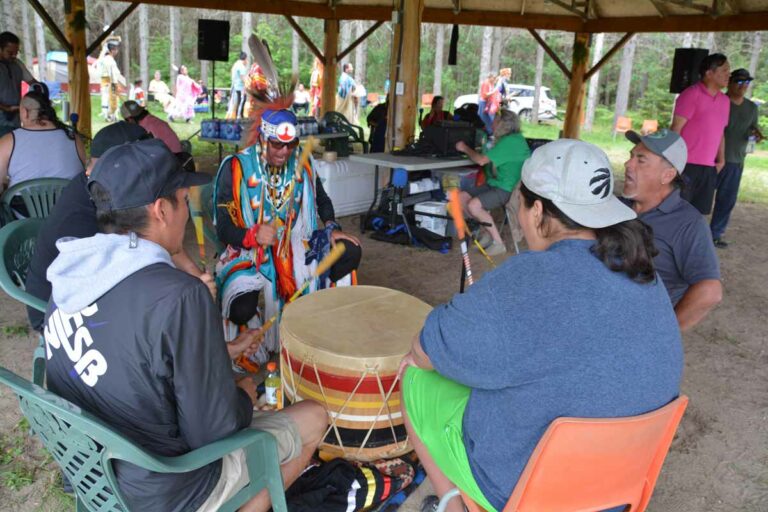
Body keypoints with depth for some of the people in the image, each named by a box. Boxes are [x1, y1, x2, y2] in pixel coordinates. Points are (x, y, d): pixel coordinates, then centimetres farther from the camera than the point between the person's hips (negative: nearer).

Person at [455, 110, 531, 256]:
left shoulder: (511, 141, -18)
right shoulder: (505, 139, 14)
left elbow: (481, 160, -18)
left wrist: (465, 148, -4)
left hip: (508, 189, -10)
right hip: (494, 184, 10)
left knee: (473, 206, -26)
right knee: (461, 197, -2)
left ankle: (498, 243, -11)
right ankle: (488, 231, 9)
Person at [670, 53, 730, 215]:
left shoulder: (724, 101, 15)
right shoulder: (691, 94, -7)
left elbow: (720, 132, 21)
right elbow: (676, 128, -11)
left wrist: (721, 160, 13)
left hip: (709, 168, 7)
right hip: (686, 165, -7)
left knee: (698, 214, 8)